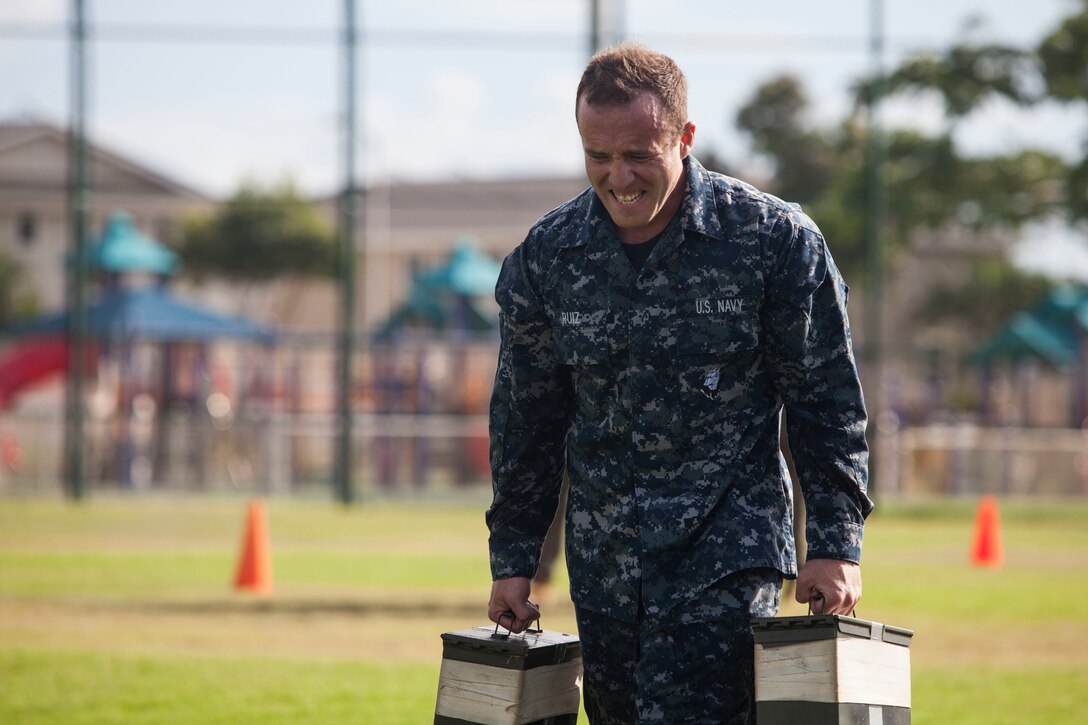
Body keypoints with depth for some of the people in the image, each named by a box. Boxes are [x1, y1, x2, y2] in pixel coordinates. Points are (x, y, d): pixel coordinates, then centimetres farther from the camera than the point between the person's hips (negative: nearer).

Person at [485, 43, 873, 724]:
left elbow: (827, 403, 0)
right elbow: (526, 417, 13)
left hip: (730, 548, -4)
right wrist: (513, 558, 12)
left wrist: (835, 544, -5)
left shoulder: (775, 240, -8)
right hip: (604, 563, 5)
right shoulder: (545, 258, 1)